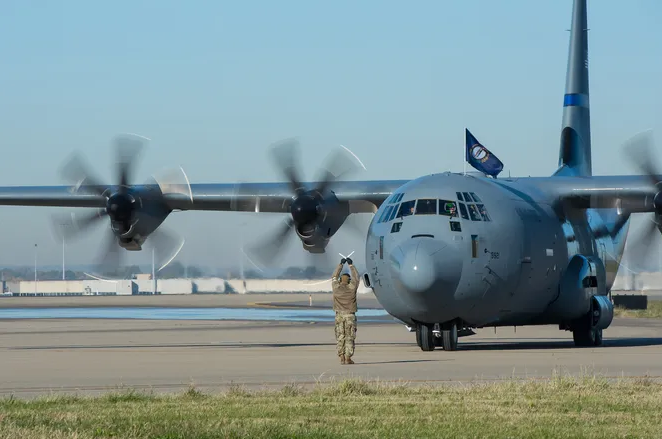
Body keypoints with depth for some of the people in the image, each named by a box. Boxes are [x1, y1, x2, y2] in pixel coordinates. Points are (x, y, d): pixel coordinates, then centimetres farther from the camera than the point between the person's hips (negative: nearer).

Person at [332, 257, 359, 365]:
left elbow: (334, 276, 18)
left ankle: (342, 358, 1)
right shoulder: (352, 288, -4)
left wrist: (341, 264, 27)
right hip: (350, 315, -2)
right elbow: (356, 277, 14)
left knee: (340, 337, 4)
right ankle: (348, 358, -6)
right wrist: (351, 265, 23)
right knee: (349, 337, -1)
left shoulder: (336, 288, 0)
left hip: (339, 315, 2)